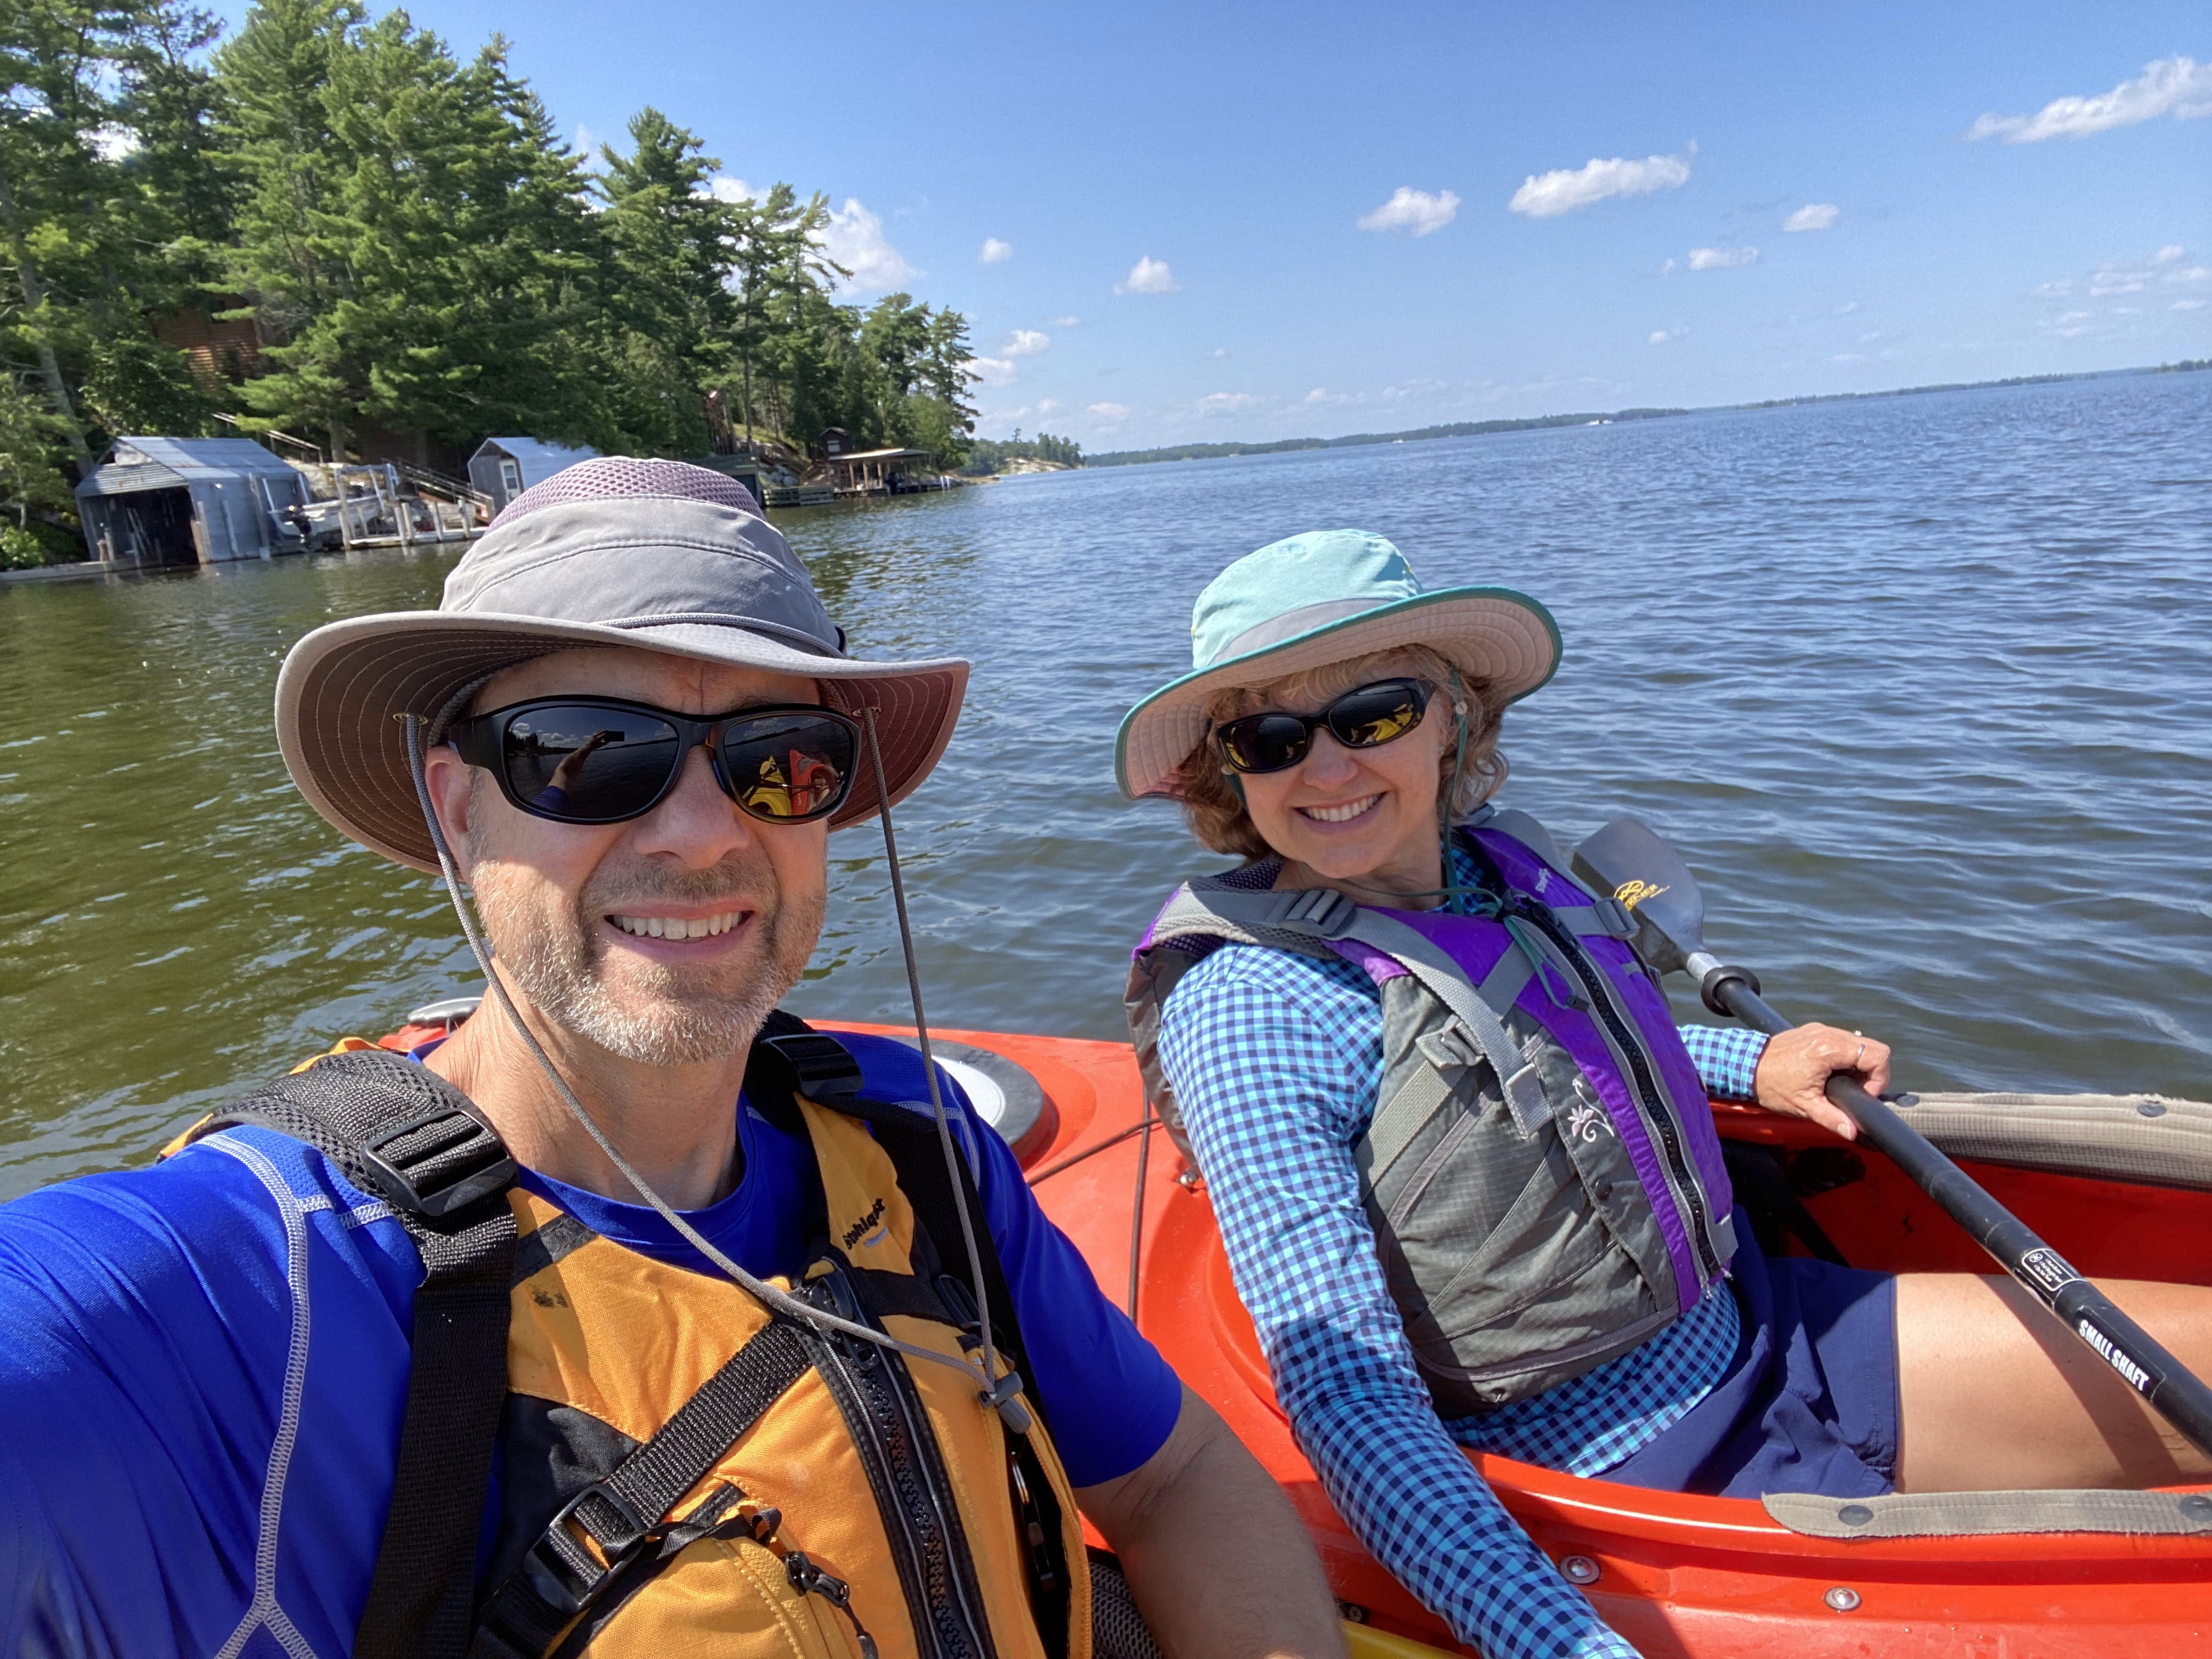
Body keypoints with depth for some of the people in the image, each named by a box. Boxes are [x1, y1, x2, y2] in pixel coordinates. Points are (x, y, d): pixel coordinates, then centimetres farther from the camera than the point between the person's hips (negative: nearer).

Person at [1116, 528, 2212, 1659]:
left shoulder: (1498, 860, -2)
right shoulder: (1249, 1012, -26)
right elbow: (1345, 1393, -29)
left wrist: (1749, 1064, 16)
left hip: (1769, 1325, 7)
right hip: (1639, 1472, -7)